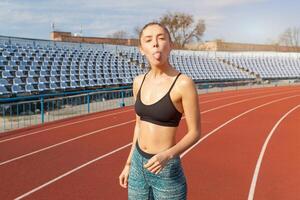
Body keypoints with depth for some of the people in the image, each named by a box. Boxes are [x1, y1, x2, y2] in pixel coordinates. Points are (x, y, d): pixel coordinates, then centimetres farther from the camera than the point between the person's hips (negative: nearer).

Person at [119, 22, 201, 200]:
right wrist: (129, 164, 15)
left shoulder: (184, 83, -16)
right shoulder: (139, 82, 2)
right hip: (139, 166, 6)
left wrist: (168, 155, -26)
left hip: (167, 171, -5)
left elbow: (195, 132, -11)